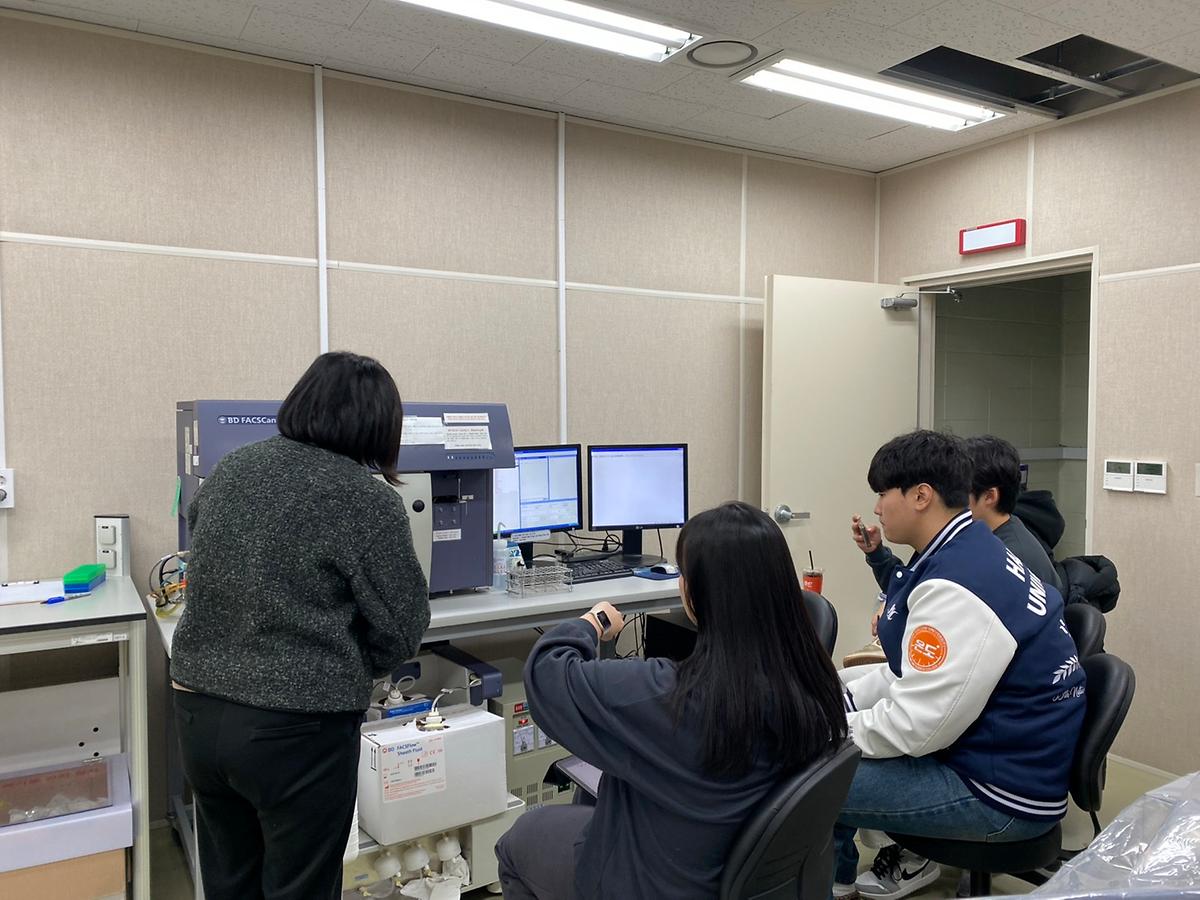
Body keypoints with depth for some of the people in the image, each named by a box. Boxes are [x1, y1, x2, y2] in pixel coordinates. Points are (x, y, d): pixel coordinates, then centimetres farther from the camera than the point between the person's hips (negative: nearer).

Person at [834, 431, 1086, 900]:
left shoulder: (955, 587, -27)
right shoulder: (972, 555, 5)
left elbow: (914, 725, -26)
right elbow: (914, 674, 12)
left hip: (1004, 795, -10)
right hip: (988, 751, 10)